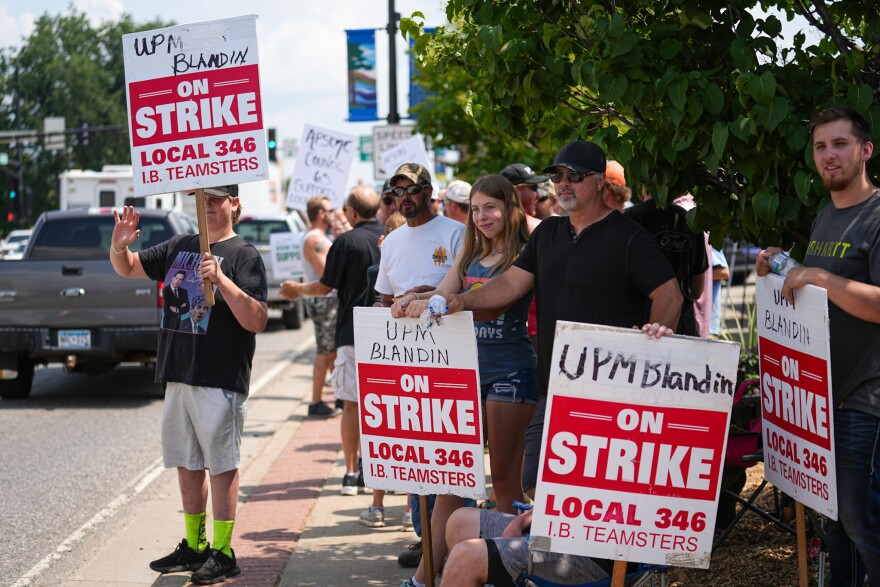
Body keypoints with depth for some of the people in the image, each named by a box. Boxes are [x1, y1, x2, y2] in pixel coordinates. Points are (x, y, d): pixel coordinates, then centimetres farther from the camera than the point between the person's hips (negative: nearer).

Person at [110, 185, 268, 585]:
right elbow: (127, 268, 22)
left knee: (221, 465, -1)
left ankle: (222, 553, 7)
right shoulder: (180, 247, 13)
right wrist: (119, 247, 0)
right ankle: (194, 547, 26)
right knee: (186, 465, 14)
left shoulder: (243, 255, -7)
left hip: (220, 380, -7)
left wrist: (221, 280, -26)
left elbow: (257, 321, -16)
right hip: (177, 375, 7)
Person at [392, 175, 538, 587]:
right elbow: (442, 292, 4)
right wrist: (412, 300, -18)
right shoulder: (470, 257, 15)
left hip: (510, 371, -6)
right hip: (467, 367, 6)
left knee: (504, 476, 0)